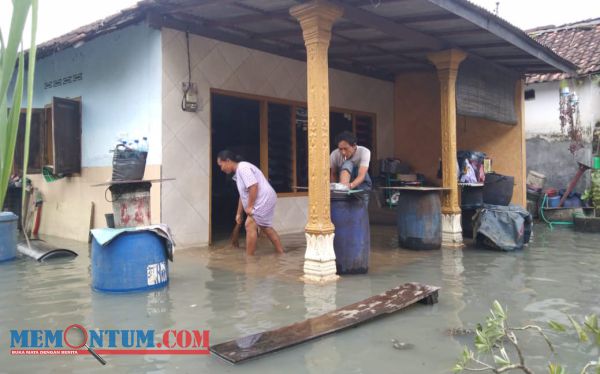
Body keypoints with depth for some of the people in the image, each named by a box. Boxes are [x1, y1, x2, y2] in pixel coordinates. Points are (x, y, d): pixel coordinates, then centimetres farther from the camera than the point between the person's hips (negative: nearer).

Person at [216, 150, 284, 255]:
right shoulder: (238, 172, 17)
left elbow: (254, 186, -26)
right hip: (264, 200, 11)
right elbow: (243, 194, 22)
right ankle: (281, 253, 25)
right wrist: (239, 213, 22)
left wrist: (249, 206, -19)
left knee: (250, 225, -10)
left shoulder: (243, 167, -16)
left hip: (264, 199, -11)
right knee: (265, 227, 18)